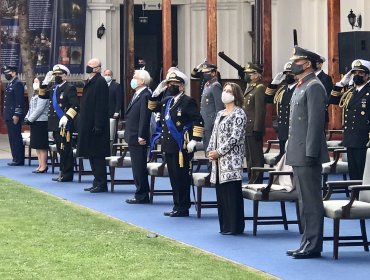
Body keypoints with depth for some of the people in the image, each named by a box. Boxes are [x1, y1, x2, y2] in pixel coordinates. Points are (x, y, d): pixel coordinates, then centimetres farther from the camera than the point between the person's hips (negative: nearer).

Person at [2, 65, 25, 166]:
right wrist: (6, 115, 17)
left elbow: (19, 101, -18)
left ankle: (18, 160, -6)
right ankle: (16, 159, 15)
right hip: (9, 116, 10)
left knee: (16, 138, -8)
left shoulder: (17, 84, -12)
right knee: (12, 138, 11)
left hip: (14, 116, -10)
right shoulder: (10, 84, 18)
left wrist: (16, 115, -22)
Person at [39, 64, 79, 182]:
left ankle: (67, 175, -2)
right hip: (56, 124, 8)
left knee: (65, 150, -6)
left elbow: (75, 106, -15)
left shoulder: (70, 88, -7)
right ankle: (62, 172, 18)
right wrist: (45, 82, 13)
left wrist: (66, 117, -25)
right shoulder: (54, 89, 18)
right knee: (61, 150, 12)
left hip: (65, 125, -8)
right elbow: (42, 95, 25)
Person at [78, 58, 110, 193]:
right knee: (92, 155, 13)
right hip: (88, 125, 10)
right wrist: (83, 123, 17)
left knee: (97, 155, -6)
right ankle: (97, 182, 19)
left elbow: (101, 106, -19)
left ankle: (101, 184, -2)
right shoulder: (89, 82, 15)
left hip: (95, 125, -10)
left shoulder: (100, 82, -14)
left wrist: (98, 125, -22)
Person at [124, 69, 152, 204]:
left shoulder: (145, 96, -16)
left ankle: (142, 196, 1)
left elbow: (144, 117, -20)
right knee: (137, 167, 13)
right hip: (133, 138, 10)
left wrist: (141, 136, -22)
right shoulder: (137, 95, 15)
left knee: (139, 167, -5)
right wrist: (129, 135, 17)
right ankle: (141, 194, 19)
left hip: (138, 139, -10)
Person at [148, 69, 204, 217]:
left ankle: (183, 208, 4)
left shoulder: (188, 101, -9)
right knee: (174, 177, 12)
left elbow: (198, 121, -13)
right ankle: (177, 205, 20)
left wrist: (194, 140, -17)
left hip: (182, 147, -8)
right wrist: (156, 93, 8)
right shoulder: (167, 101, 15)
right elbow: (152, 107, 24)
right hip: (169, 146, 8)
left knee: (182, 177, -2)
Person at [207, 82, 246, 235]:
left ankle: (234, 226, -1)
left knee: (232, 193, -6)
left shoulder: (238, 114, -7)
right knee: (221, 193, 8)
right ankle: (225, 225, 15)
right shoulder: (220, 114, 17)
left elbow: (235, 137, -14)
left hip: (231, 160, -8)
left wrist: (219, 152, -14)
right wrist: (210, 151, 2)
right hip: (219, 160, 8)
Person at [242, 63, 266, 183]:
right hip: (247, 130, 10)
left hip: (254, 130, -10)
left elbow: (260, 111, -19)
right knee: (250, 157, 14)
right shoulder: (250, 88, 17)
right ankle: (252, 179, 21)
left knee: (256, 158, -5)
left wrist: (257, 130, -22)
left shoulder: (259, 89, -13)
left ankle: (257, 181, -2)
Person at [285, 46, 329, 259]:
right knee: (306, 201, 13)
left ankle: (313, 246, -4)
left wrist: (310, 153, -22)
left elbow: (316, 121, -19)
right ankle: (308, 242, 18)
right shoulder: (301, 87, 18)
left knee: (311, 201, -6)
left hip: (307, 154, -10)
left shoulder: (314, 87, -12)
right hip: (298, 154, 10)